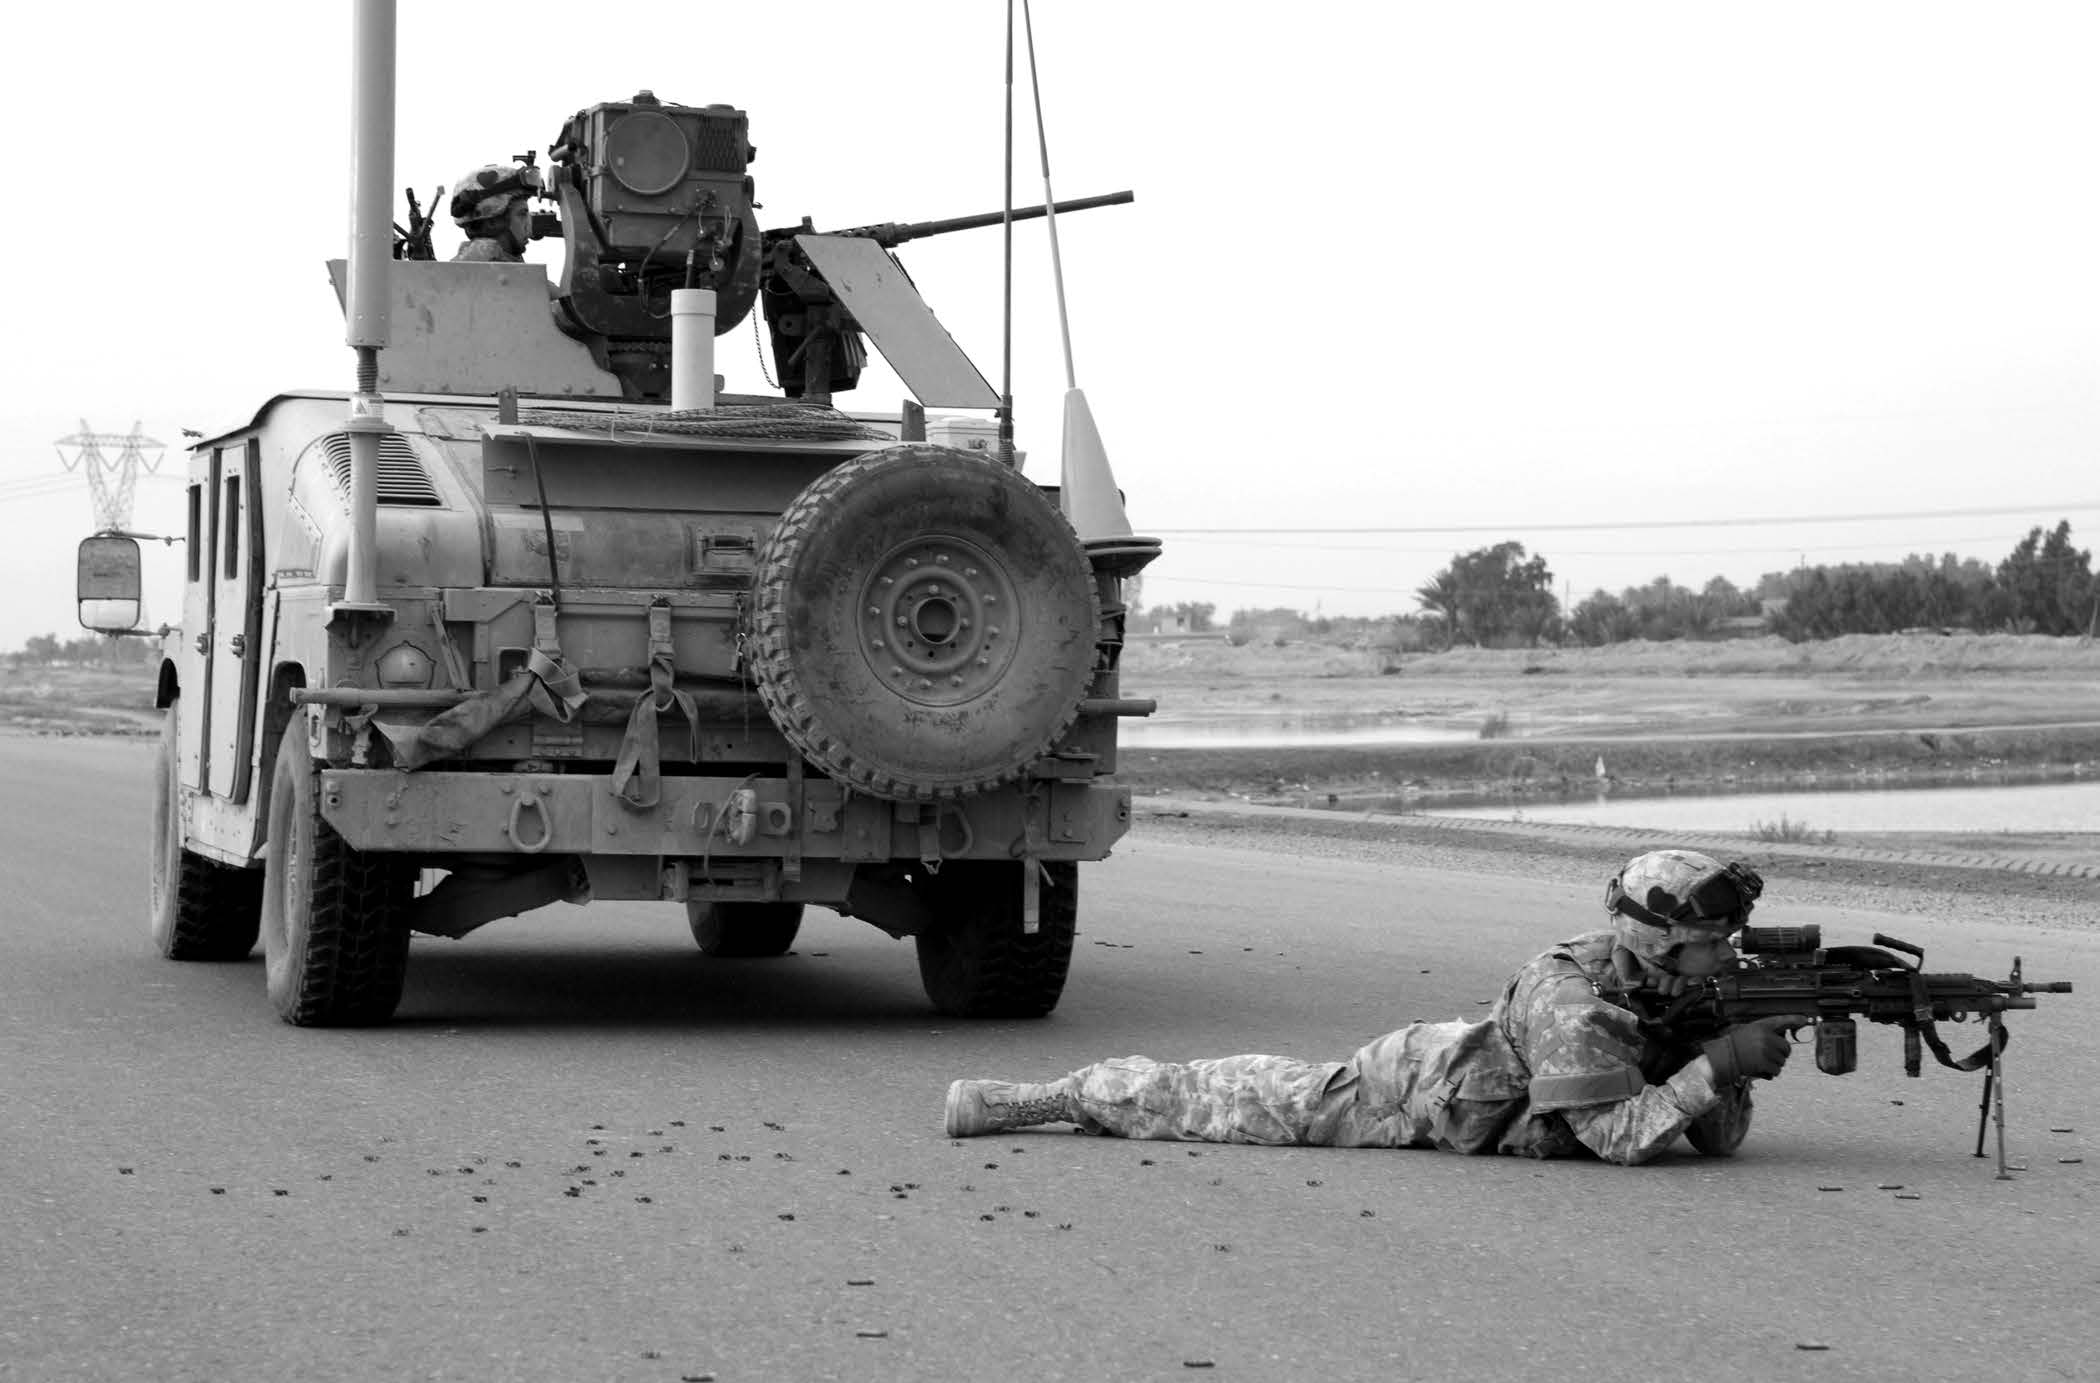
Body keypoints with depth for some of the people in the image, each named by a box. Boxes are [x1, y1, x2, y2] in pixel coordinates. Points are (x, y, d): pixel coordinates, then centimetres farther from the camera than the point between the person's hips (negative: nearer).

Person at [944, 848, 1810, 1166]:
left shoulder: (1681, 994, -10)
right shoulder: (1573, 1000, -35)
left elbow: (1718, 1140, -8)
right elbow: (1619, 1139, -39)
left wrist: (1738, 1057, -26)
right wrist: (1716, 1063, -39)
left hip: (1464, 1061, 7)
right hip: (1409, 1092, -7)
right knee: (1226, 1105, 3)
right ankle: (1022, 1100, 13)